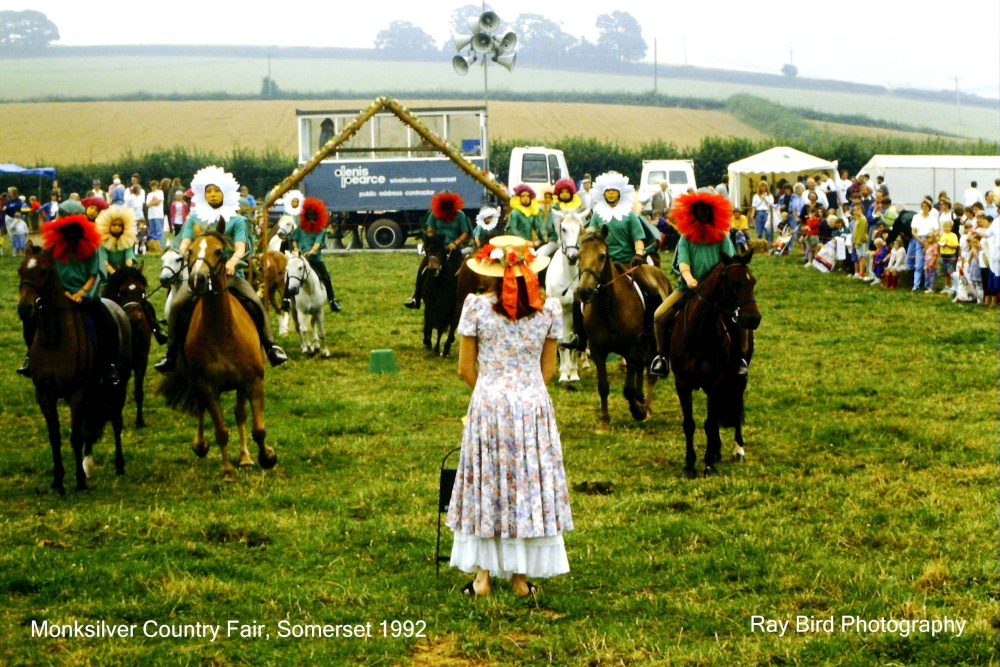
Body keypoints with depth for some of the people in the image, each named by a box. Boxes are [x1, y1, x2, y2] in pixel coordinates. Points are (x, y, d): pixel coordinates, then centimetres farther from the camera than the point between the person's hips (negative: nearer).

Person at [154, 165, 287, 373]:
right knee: (177, 304, -23)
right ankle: (171, 352, -13)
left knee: (255, 303, -24)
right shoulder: (194, 219, 13)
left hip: (230, 273, -1)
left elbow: (240, 247, -6)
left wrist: (232, 261, -28)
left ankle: (270, 347, -13)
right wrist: (186, 254, -23)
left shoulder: (237, 220, 8)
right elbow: (185, 243, 1)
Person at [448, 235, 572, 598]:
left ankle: (482, 576, 10)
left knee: (485, 485, 9)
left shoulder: (477, 306, -7)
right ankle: (521, 576, 13)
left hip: (488, 403, -1)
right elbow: (548, 369, 6)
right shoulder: (549, 309, -2)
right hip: (534, 405, 1)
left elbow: (466, 368, -1)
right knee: (530, 484, 10)